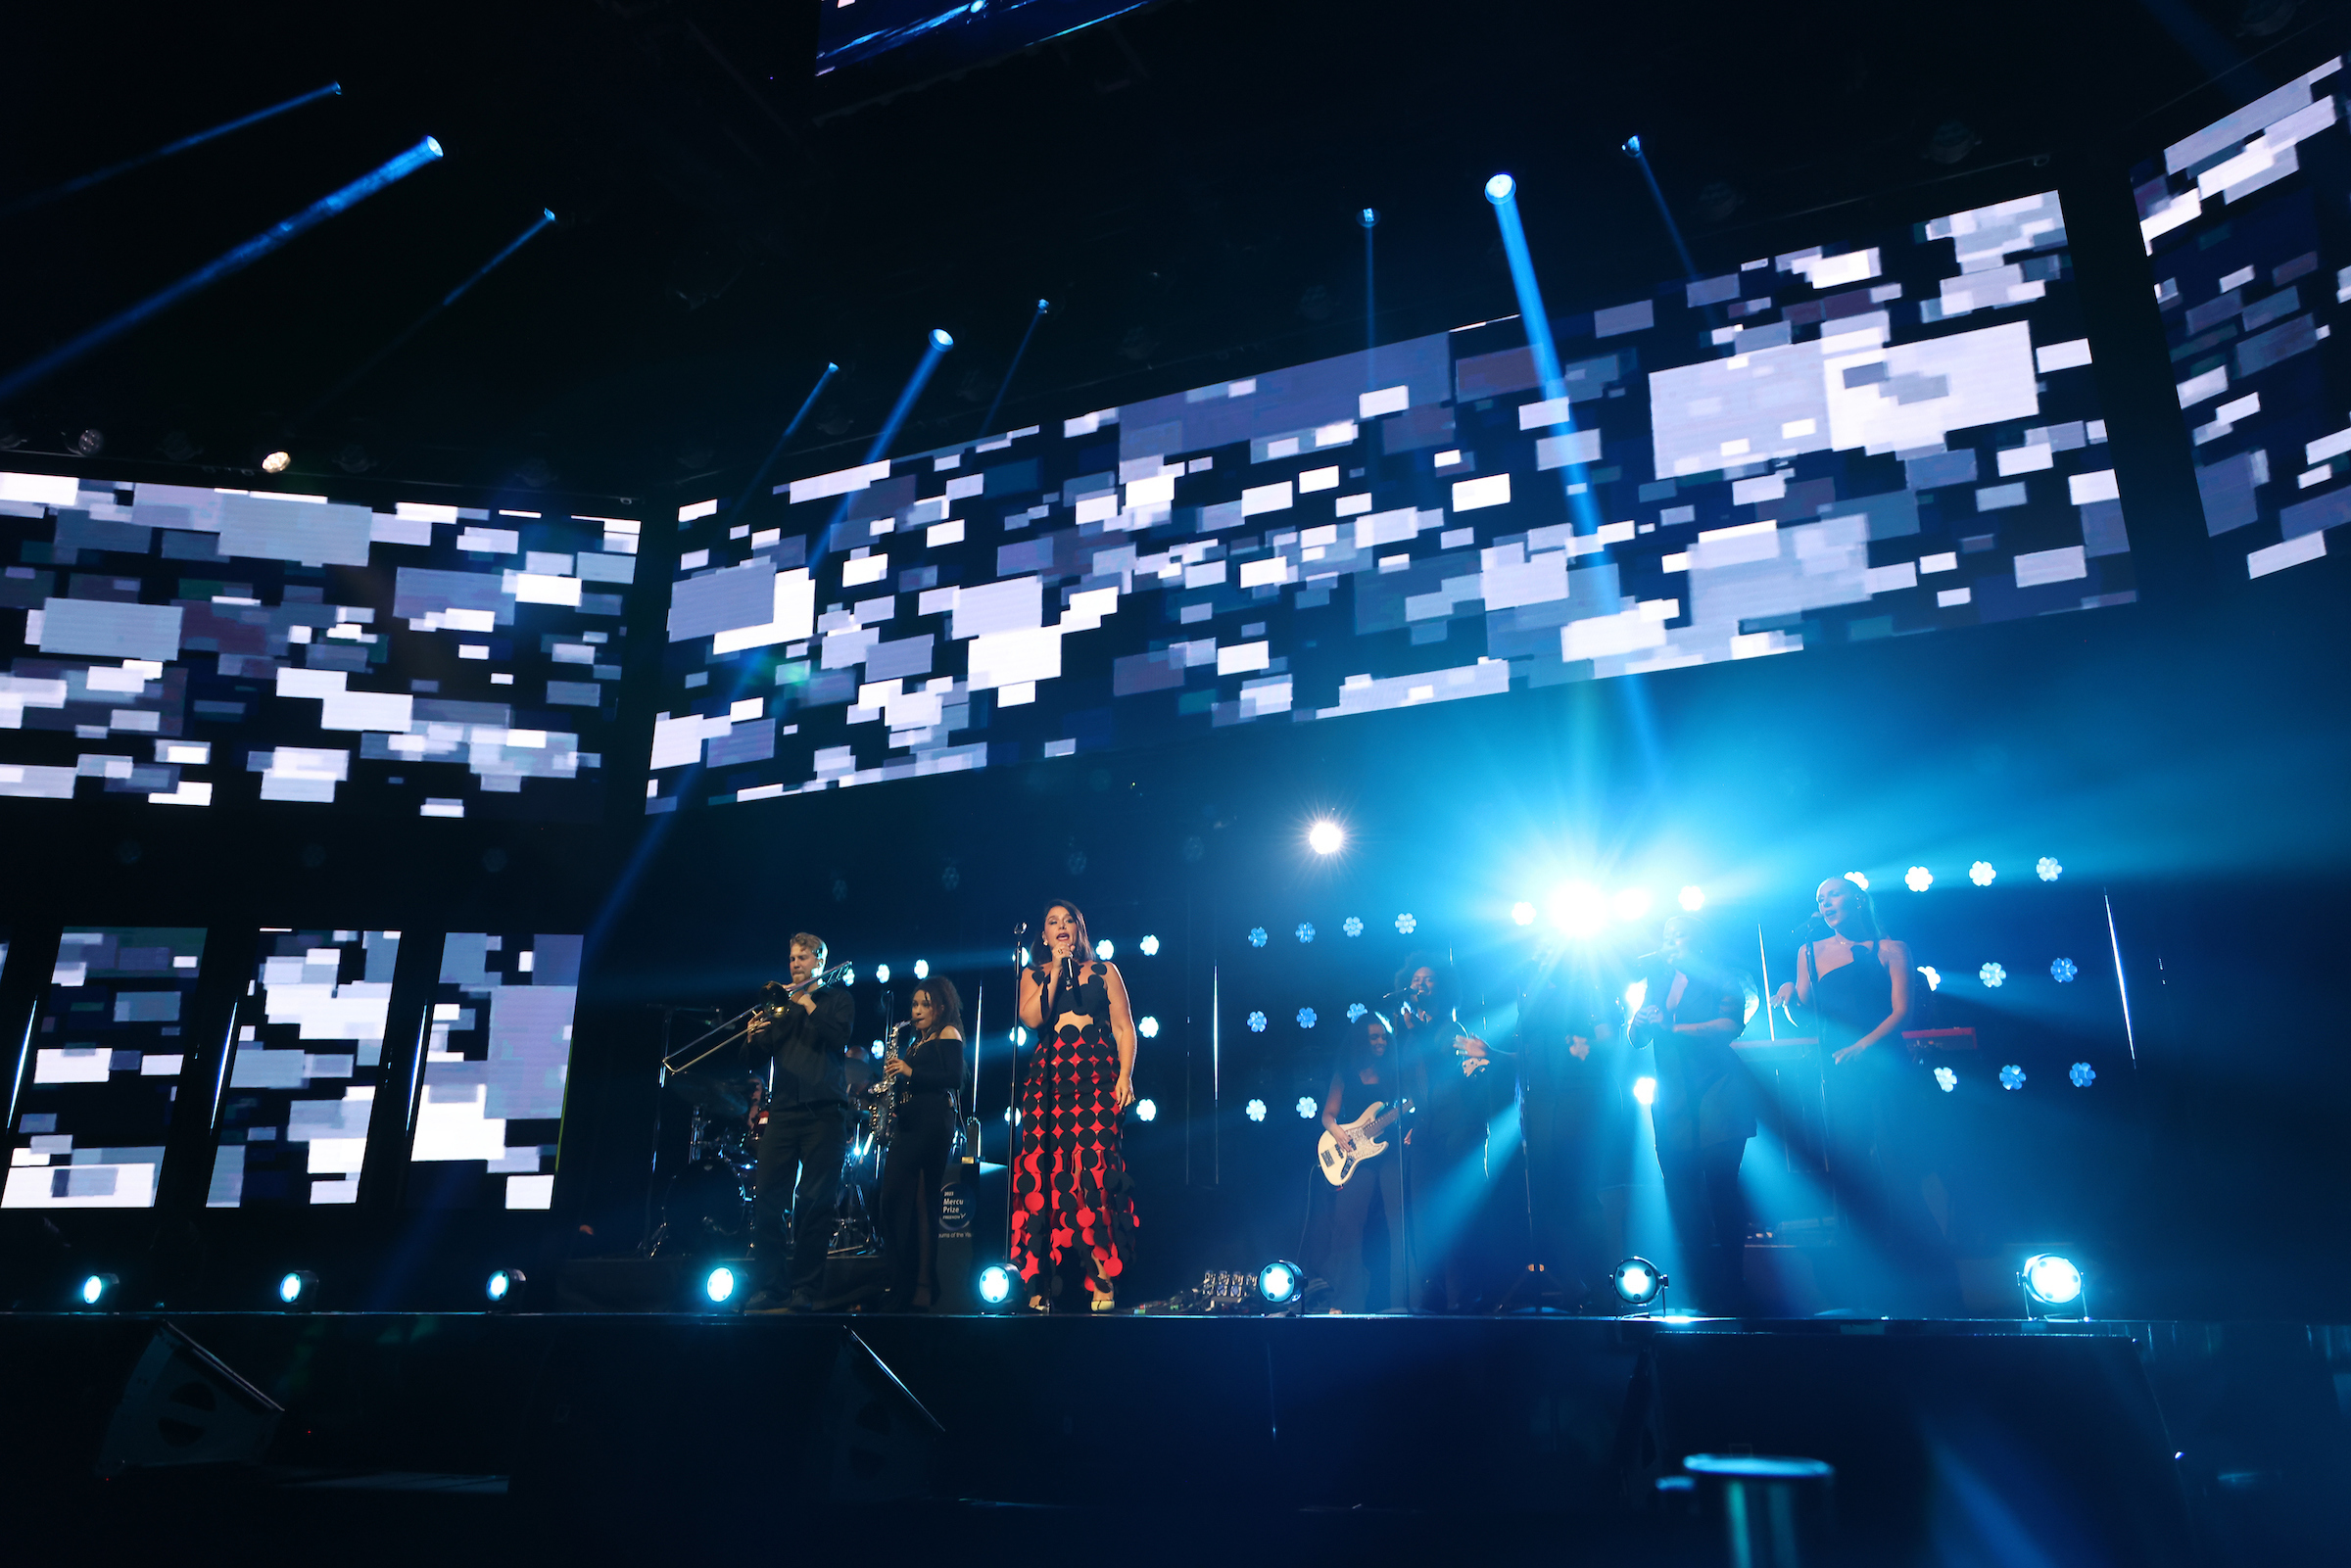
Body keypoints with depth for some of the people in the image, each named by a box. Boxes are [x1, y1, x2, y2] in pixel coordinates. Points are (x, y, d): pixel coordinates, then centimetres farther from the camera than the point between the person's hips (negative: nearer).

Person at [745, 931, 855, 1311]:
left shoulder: (837, 997, 10)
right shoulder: (782, 1003, 20)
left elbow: (839, 1035, -9)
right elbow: (760, 1057, 15)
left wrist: (807, 1003, -9)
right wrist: (754, 1036, -6)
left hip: (824, 1112, -4)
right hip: (783, 1110, 4)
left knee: (815, 1202, -5)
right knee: (766, 1198, -3)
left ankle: (804, 1287, 0)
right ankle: (772, 1286, 5)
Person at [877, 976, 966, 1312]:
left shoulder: (948, 1034, 2)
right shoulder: (916, 1041, 23)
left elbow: (954, 1078, -12)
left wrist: (911, 1072, -15)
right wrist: (894, 1073, 3)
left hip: (933, 1123, -8)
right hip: (908, 1122, 8)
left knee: (923, 1202, -7)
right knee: (893, 1198, -1)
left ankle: (923, 1288, -3)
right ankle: (902, 1286, 3)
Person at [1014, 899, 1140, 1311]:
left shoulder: (1104, 971, 15)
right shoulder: (1033, 975, 17)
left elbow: (1124, 1028, 8)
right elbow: (1032, 1018, -3)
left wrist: (1125, 1077, -4)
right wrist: (1056, 972, -2)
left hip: (1096, 1075, -1)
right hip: (1048, 1075, 1)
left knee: (1093, 1164, -15)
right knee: (1045, 1165, -9)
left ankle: (1102, 1276, -13)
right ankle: (1042, 1280, -6)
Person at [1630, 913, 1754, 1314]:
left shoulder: (1721, 979, 4)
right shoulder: (1658, 984, 19)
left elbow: (1732, 1024, -13)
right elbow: (1636, 1037, 15)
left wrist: (1672, 1028, -20)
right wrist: (1639, 1022, -8)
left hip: (1718, 1103, -5)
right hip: (1673, 1105, 5)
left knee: (1722, 1189, -6)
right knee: (1681, 1195, 1)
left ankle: (1732, 1296, 5)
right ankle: (1703, 1293, 10)